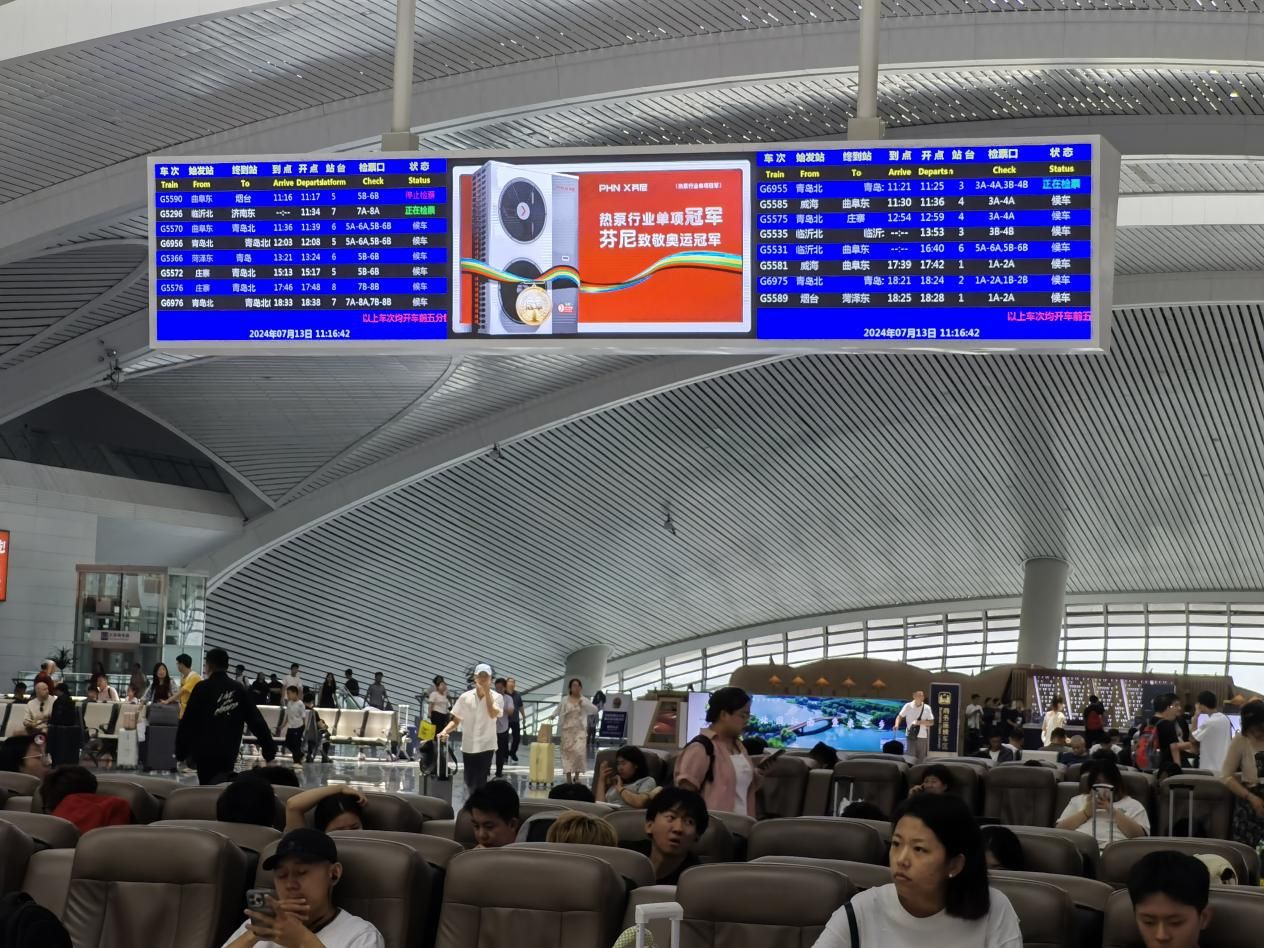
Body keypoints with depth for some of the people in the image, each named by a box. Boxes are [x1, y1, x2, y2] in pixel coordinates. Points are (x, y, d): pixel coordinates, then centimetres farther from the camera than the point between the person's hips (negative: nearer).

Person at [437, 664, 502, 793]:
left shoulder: (496, 697, -4)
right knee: (470, 783, 10)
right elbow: (456, 720, 5)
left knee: (480, 783, -10)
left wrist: (487, 692, -19)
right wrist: (445, 731, -13)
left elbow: (493, 714, -23)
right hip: (468, 746, 3)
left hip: (486, 746, -3)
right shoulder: (465, 697, 2)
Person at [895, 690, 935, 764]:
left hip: (922, 736, 1)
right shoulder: (908, 706, -2)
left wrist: (920, 722, -14)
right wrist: (897, 725, -19)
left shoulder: (927, 708, 0)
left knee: (921, 758, 5)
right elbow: (900, 716, 1)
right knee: (911, 756, -5)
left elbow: (931, 722, 2)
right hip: (911, 736, -1)